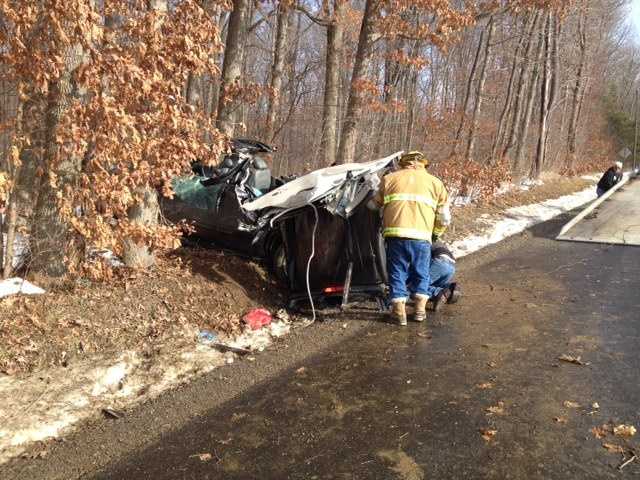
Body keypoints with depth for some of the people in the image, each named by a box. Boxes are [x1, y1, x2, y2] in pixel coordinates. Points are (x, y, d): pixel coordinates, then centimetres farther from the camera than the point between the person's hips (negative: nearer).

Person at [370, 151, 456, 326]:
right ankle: (420, 310, 19)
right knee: (421, 273, 18)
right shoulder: (435, 182, 17)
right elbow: (444, 218, 16)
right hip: (422, 236, 1)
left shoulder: (389, 178, 16)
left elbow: (373, 205, 23)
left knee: (397, 273, 11)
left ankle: (399, 312, 10)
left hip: (396, 234, 0)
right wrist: (436, 233, 33)